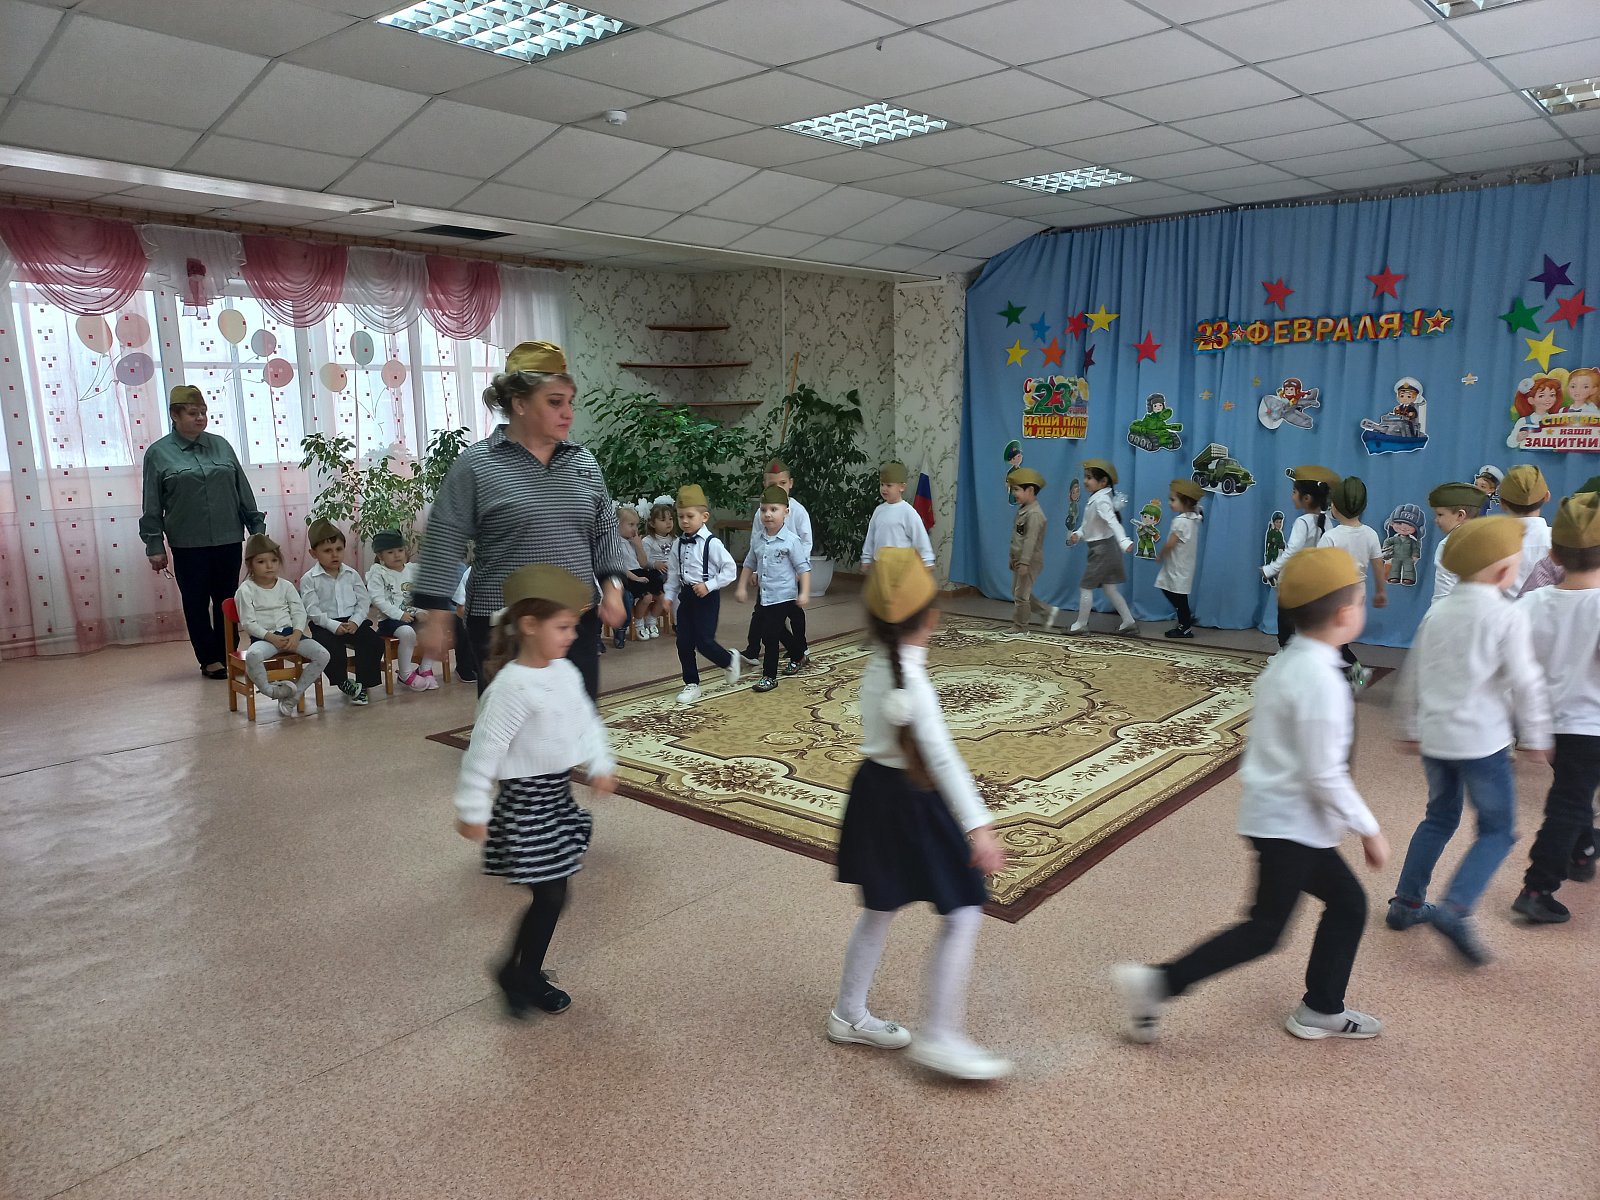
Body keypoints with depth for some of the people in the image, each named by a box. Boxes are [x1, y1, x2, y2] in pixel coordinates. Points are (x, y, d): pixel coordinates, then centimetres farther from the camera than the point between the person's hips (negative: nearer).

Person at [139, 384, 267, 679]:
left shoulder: (221, 445, 8)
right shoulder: (158, 453, 0)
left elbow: (243, 492, 10)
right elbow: (152, 507, 0)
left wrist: (257, 528, 7)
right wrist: (155, 546, -2)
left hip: (228, 541, 2)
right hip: (188, 545, -2)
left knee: (227, 601, 8)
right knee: (197, 604, 5)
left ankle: (227, 656, 18)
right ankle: (209, 660, 15)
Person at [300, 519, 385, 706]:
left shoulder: (352, 574, 9)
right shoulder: (309, 579, -1)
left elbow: (364, 601, 6)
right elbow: (312, 610, -9)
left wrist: (355, 622, -11)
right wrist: (334, 626, -20)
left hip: (352, 621, 3)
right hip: (325, 625, -3)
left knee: (374, 641, -20)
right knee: (329, 647, -32)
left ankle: (363, 683, -6)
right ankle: (343, 682, -7)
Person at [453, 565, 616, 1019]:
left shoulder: (566, 672, 3)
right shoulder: (512, 685, -23)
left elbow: (587, 721, 14)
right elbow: (485, 749, -20)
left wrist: (600, 766, 3)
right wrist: (472, 810, -16)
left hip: (558, 795, 9)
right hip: (525, 802, -8)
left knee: (553, 894, 15)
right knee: (549, 897, -4)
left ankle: (527, 976, 31)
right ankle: (515, 974, 19)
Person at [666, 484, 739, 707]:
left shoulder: (712, 543, -14)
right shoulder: (679, 544, 5)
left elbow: (730, 569, -15)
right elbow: (673, 573, 12)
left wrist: (709, 585, -19)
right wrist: (669, 596, 6)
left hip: (707, 596, -6)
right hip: (686, 596, 6)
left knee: (704, 641, -8)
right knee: (683, 643, 6)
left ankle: (729, 662, 23)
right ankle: (691, 685, 20)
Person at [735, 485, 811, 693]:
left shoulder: (791, 541, -14)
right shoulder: (758, 539, 3)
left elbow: (803, 567, -12)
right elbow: (749, 564, 15)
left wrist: (804, 593, -19)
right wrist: (742, 587, 12)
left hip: (783, 596, -6)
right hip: (763, 595, 6)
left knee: (770, 635, -7)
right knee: (779, 631, 23)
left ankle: (769, 676, 6)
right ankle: (798, 655, 47)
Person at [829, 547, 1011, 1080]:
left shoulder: (878, 664, 2)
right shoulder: (910, 680, -24)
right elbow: (941, 755, -32)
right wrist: (978, 826, -35)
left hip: (877, 790, 9)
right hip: (908, 801, -9)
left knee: (879, 908, 21)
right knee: (963, 914, 0)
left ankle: (849, 1014, 35)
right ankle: (939, 1037, 7)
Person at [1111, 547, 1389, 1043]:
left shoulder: (1286, 662, 6)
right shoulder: (1321, 678, -23)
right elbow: (1325, 774, -23)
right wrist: (1368, 830, -12)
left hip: (1276, 813, 9)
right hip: (1291, 823, -9)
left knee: (1347, 902, 19)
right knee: (1265, 930, 0)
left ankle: (1321, 1010, 31)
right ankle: (1158, 983, 0)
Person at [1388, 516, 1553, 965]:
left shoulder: (1437, 612, 6)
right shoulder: (1507, 615, -11)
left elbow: (1412, 675, 12)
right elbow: (1525, 682, -10)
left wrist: (1410, 727, 23)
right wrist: (1535, 737, 2)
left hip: (1434, 737, 6)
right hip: (1483, 742, -6)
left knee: (1440, 817, 21)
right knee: (1497, 830, 6)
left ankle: (1406, 902, 23)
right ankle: (1455, 909, -11)